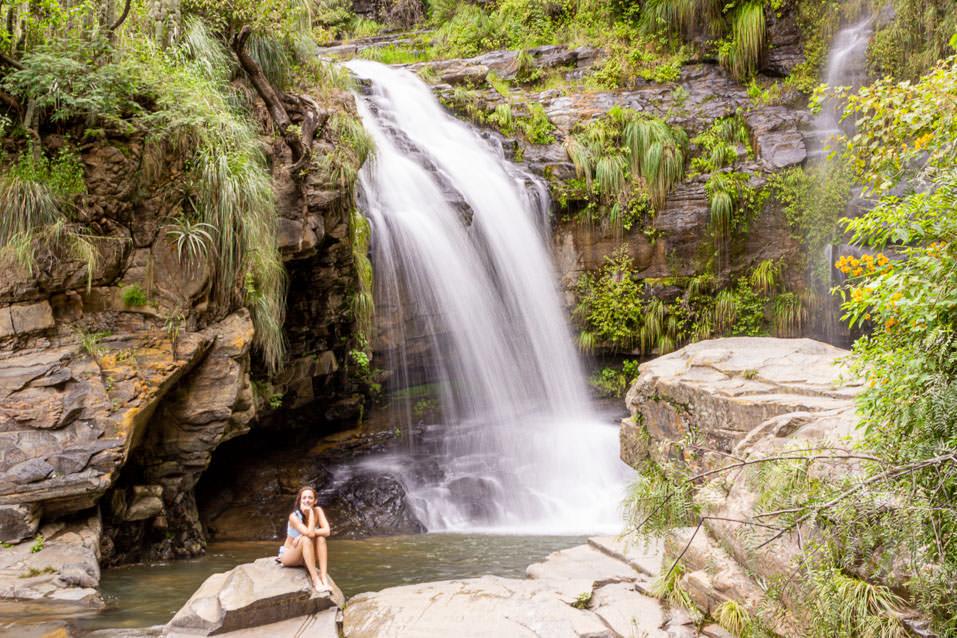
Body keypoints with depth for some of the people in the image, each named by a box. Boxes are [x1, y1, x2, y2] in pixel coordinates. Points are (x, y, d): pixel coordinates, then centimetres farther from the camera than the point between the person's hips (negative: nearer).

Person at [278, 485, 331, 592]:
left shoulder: (317, 511, -10)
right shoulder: (294, 516, -23)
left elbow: (326, 531, -24)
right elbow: (310, 534, -37)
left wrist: (303, 534, -30)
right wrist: (310, 514, -28)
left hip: (305, 557, 4)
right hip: (288, 555, -4)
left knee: (320, 538, -24)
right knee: (306, 539, -33)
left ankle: (323, 577, -34)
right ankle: (315, 580, -38)